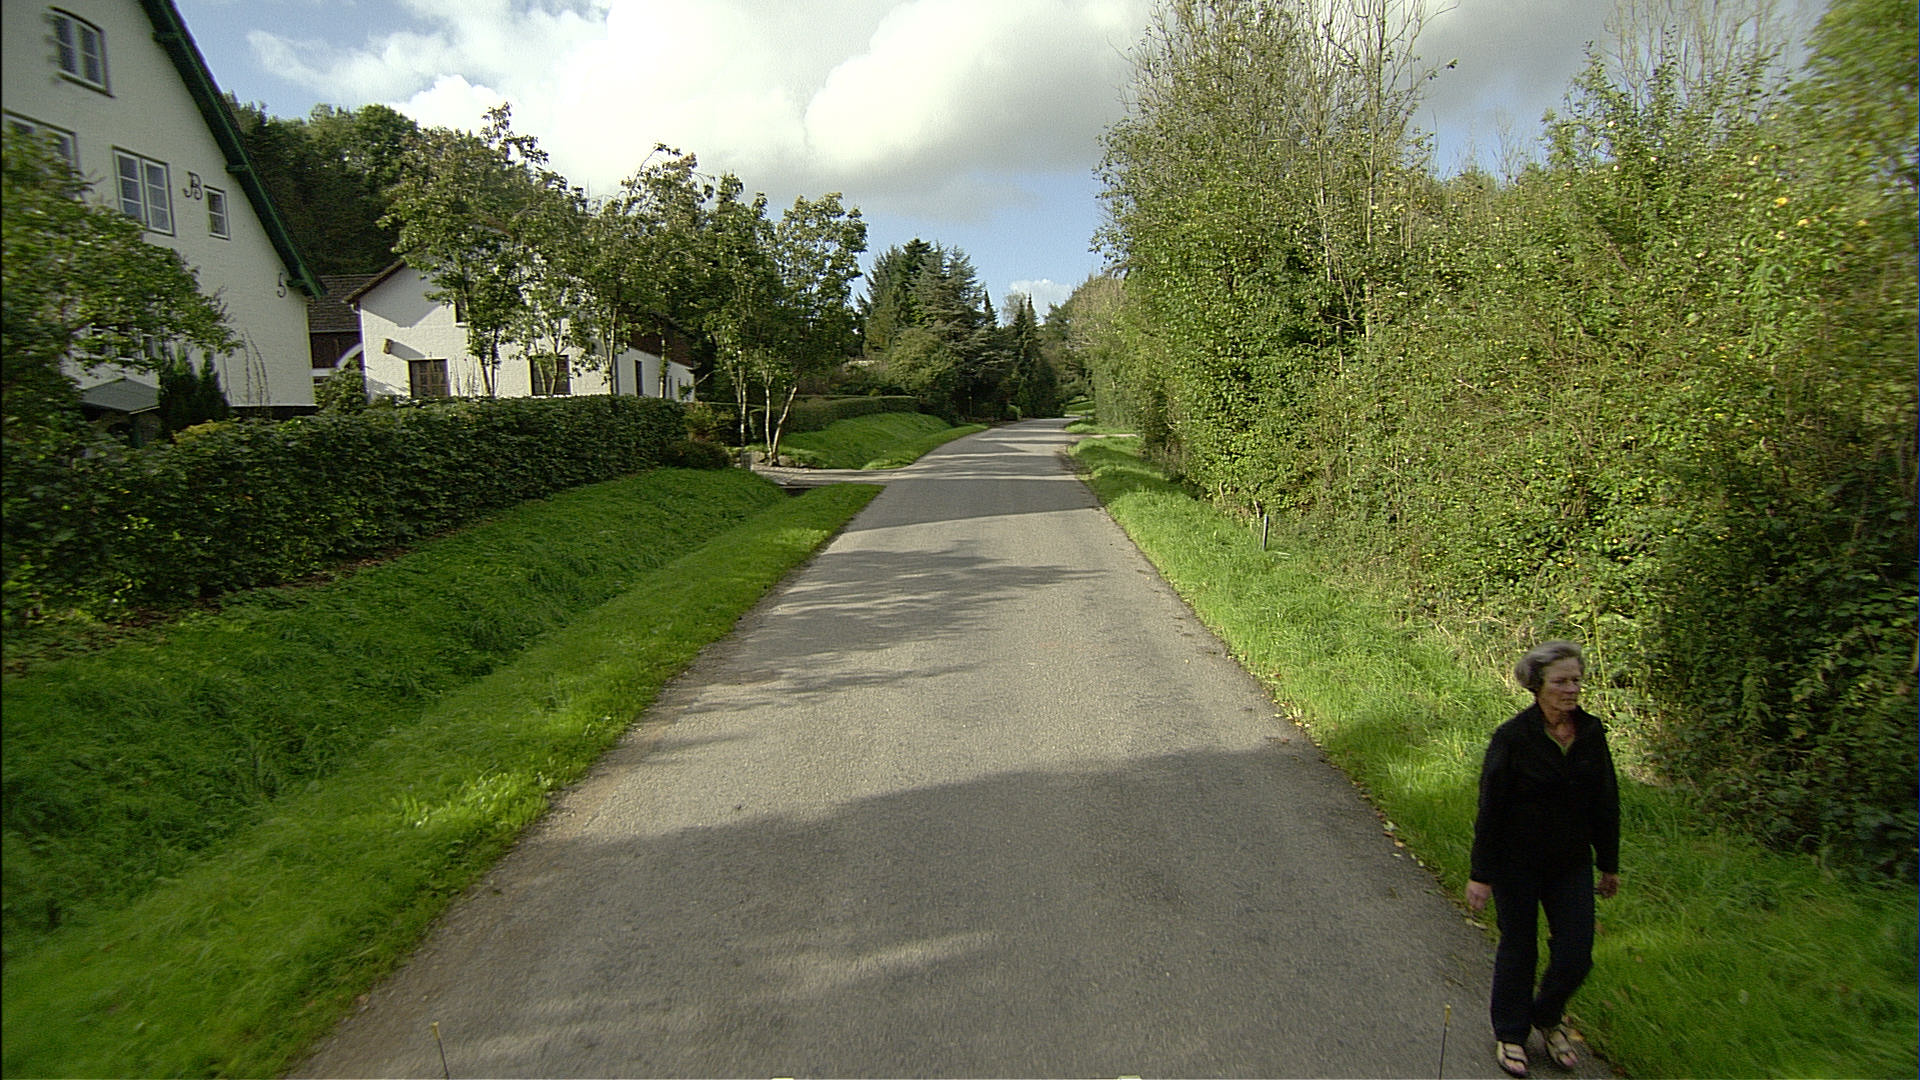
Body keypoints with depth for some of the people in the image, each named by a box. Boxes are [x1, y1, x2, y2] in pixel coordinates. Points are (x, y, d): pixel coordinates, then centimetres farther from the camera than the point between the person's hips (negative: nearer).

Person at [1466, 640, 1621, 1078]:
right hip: (1517, 865, -4)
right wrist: (1480, 874, -12)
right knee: (1518, 951, 10)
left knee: (1575, 956, 7)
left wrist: (1609, 863, 12)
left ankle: (1548, 1016, 37)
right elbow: (1490, 808, -14)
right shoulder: (1512, 737, -17)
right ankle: (1510, 1033, 32)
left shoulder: (1592, 731, -3)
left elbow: (1606, 802, 8)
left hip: (1572, 864, 4)